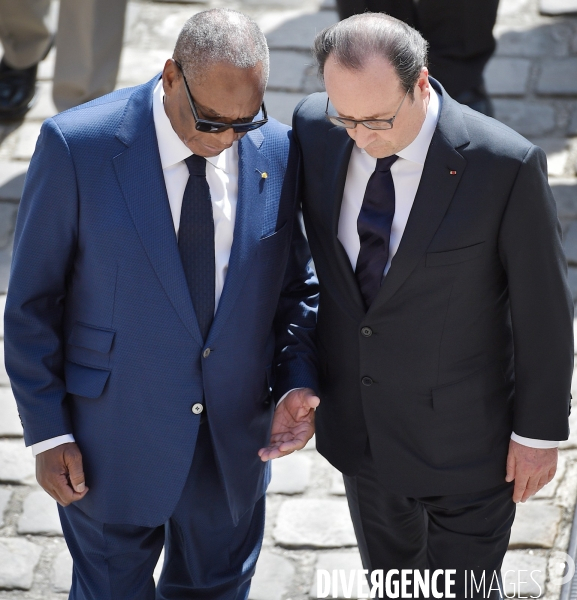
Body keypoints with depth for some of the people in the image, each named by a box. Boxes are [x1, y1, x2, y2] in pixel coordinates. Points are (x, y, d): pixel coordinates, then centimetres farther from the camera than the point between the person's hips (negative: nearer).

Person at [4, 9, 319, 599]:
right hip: (113, 438, -3)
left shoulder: (278, 152, -7)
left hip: (234, 439, 3)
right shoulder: (77, 146, -17)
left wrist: (297, 383, -10)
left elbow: (296, 285, 6)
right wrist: (47, 431, -9)